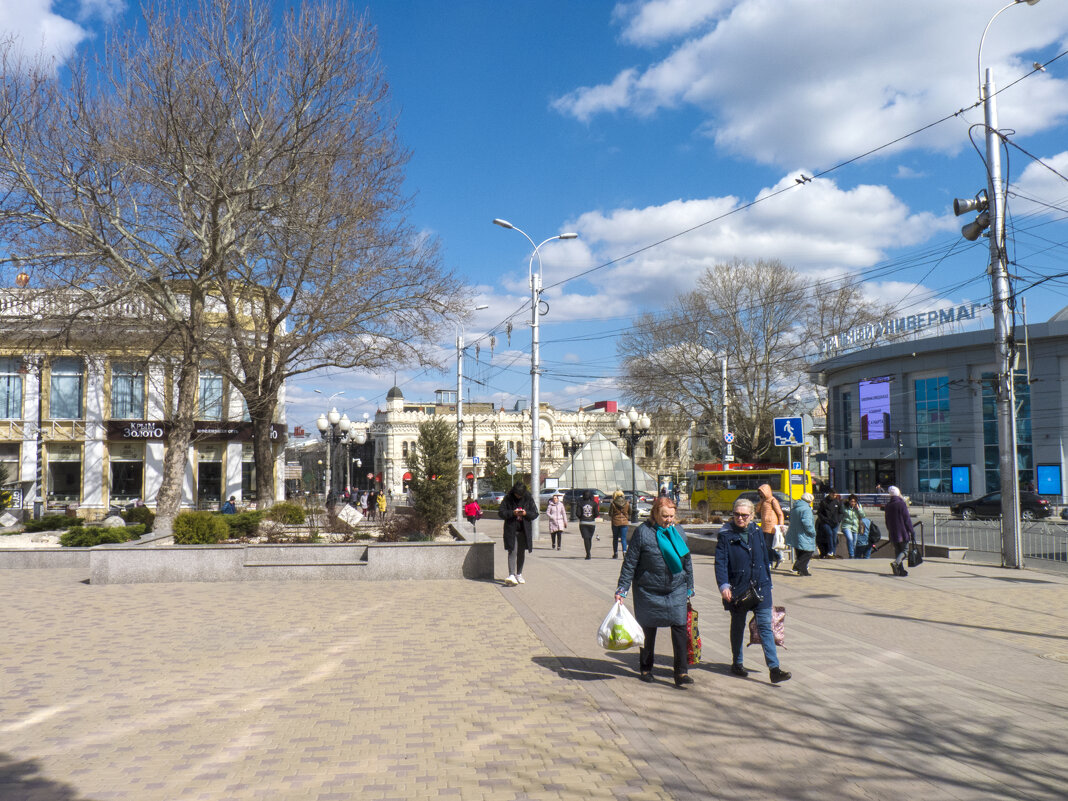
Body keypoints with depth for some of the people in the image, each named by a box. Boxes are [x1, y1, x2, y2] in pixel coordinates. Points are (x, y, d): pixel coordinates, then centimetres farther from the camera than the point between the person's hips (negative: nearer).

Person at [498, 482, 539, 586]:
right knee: (512, 552, -13)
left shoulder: (529, 499, 3)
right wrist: (512, 513, -18)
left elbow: (535, 514, 5)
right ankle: (511, 575, -20)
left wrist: (526, 513, -14)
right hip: (511, 530, -3)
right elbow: (500, 513, -2)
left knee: (522, 553, 9)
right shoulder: (507, 499, -2)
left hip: (524, 530, 3)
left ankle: (519, 574, 21)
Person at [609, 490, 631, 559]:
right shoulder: (627, 503, 0)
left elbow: (610, 514, -2)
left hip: (615, 522, -1)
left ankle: (615, 554, 17)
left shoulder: (613, 503, -8)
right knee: (623, 538, 1)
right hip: (624, 522, 1)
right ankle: (624, 551, -20)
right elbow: (629, 513, 9)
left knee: (615, 538, 12)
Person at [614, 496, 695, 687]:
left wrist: (689, 588, 17)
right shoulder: (642, 532, -11)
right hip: (648, 591, -3)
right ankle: (645, 669, 27)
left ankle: (681, 672, -2)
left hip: (676, 590, 3)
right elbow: (629, 563, -7)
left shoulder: (678, 532, 4)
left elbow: (687, 561, 15)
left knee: (679, 627, -7)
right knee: (648, 630, 9)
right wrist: (621, 589, -9)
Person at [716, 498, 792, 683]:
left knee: (765, 625, -4)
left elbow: (765, 559, 14)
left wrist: (767, 583, 14)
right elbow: (720, 563, -11)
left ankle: (774, 668, -6)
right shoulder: (725, 535, -6)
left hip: (760, 587, 2)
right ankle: (737, 664, 28)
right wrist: (723, 585, -24)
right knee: (738, 626, 12)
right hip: (737, 589, -2)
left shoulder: (758, 532, 6)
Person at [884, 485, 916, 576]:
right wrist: (911, 531, -4)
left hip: (893, 534, 5)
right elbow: (907, 519, -10)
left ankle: (901, 570, 9)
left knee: (897, 551, 12)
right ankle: (895, 562, -24)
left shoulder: (887, 506, 7)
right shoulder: (902, 504, -11)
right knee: (905, 550, 1)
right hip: (903, 532, -5)